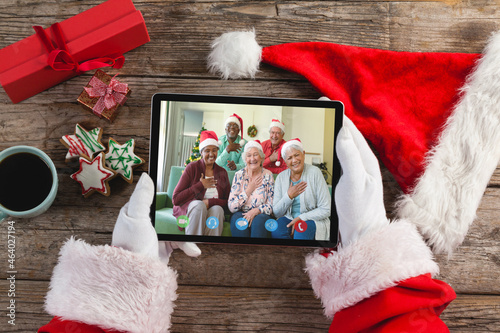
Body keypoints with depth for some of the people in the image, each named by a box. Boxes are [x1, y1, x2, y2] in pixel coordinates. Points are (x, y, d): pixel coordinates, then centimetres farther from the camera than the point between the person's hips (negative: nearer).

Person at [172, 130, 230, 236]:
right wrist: (200, 185, -12)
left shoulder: (222, 172, 7)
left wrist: (210, 202, -16)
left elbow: (227, 202, 3)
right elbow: (175, 199, -8)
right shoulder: (192, 168, -2)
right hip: (188, 209, -2)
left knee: (217, 209, -31)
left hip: (213, 210, 2)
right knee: (199, 205, -34)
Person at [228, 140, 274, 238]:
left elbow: (272, 205, 0)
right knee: (238, 221, -33)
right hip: (241, 214, 0)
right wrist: (249, 189, -9)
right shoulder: (239, 175, 1)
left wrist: (256, 211, -18)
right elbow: (232, 207, -5)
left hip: (261, 214, 0)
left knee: (259, 220, -33)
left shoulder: (268, 175, 2)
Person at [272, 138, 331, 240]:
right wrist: (289, 196, -14)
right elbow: (276, 212, 1)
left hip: (313, 219, -4)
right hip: (289, 219, 4)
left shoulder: (314, 172, -7)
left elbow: (326, 210, -9)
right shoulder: (281, 177, 3)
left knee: (301, 229, -36)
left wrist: (301, 218, -16)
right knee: (277, 230, -28)